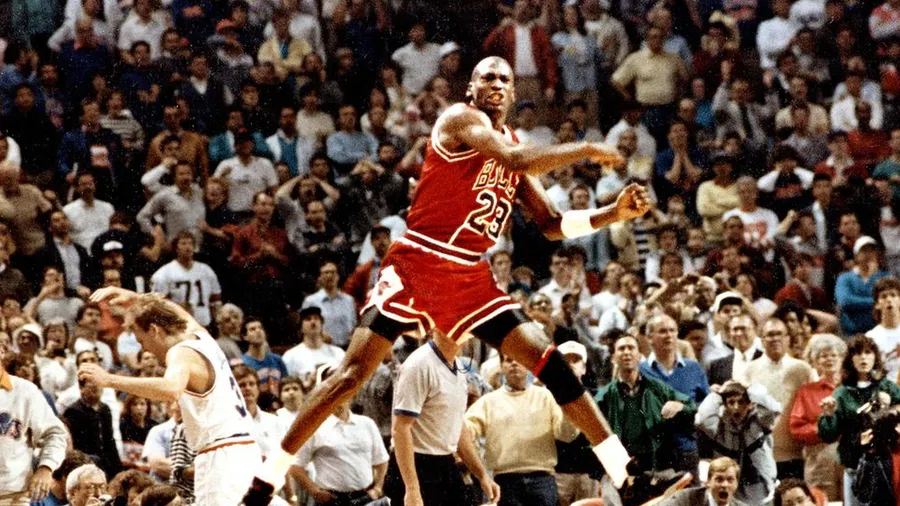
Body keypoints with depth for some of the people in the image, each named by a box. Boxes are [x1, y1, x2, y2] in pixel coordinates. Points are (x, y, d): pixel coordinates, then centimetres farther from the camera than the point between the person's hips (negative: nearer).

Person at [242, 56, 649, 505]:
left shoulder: (512, 143, 16)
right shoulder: (461, 118, -6)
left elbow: (550, 224, 20)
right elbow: (515, 160, -24)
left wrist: (614, 214, 8)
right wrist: (587, 151, -15)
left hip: (469, 278, 6)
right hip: (416, 264, -6)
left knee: (547, 360, -3)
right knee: (355, 370, -13)